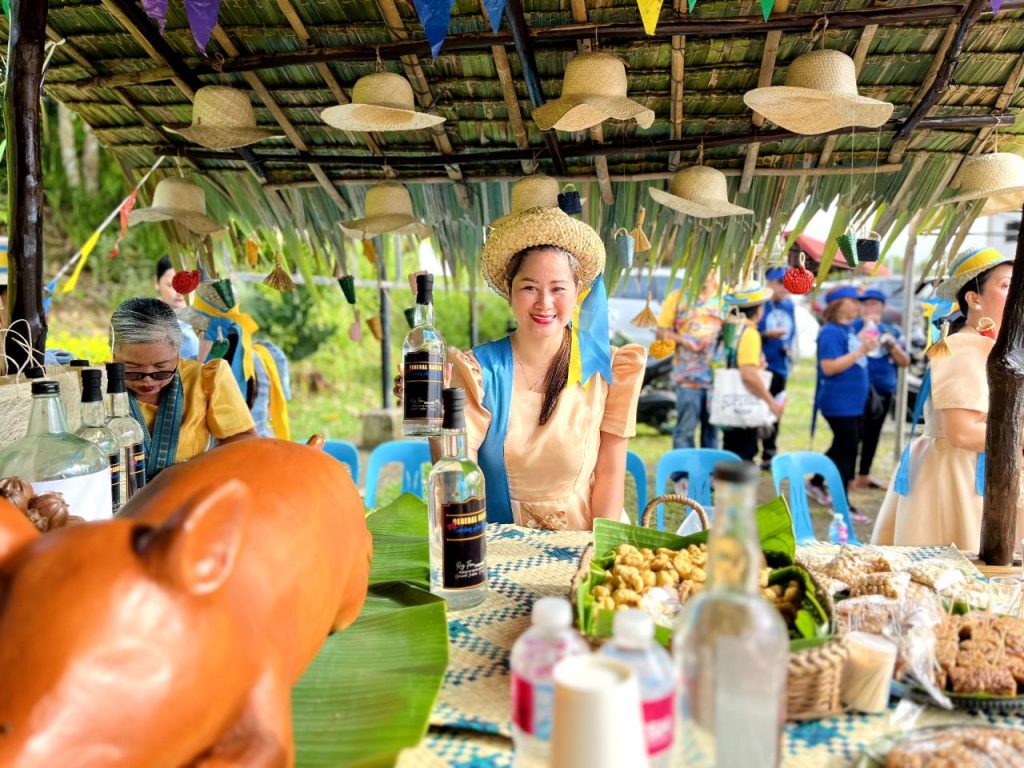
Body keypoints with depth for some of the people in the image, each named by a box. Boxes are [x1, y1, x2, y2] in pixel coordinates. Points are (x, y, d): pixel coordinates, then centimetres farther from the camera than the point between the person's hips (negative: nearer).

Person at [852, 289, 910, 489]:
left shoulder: (892, 331, 13)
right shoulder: (854, 327, 1)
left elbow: (905, 362, 9)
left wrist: (892, 345, -8)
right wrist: (867, 327, -17)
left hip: (885, 389, 5)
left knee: (873, 433, 12)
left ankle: (863, 475, 23)